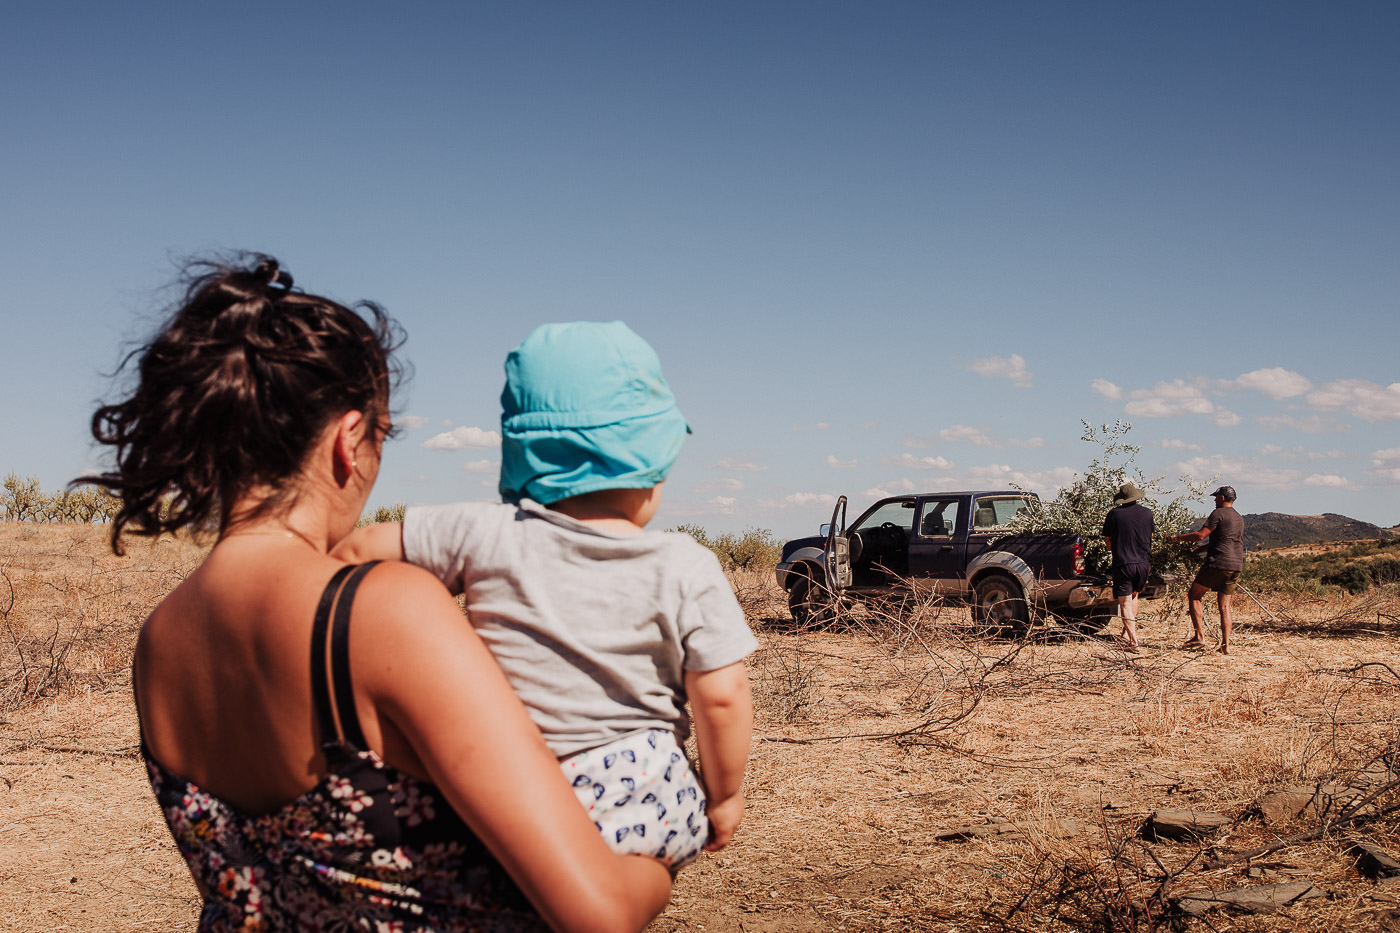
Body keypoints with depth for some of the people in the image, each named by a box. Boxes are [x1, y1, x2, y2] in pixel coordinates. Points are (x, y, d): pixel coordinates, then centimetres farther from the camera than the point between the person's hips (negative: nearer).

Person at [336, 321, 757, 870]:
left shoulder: (483, 536, -5)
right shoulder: (687, 569, -7)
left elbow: (359, 551, 3)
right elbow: (722, 698, -7)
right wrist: (724, 795, 8)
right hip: (650, 820, 2)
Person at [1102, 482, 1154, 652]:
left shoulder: (1114, 514, -5)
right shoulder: (1147, 513, 3)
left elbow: (1109, 542, 2)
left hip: (1123, 563, -3)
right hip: (1144, 563, 3)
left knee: (1125, 602, 4)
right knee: (1134, 595, 25)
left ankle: (1134, 642, -4)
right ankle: (1128, 632, 26)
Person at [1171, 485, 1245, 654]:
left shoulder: (1218, 514, -7)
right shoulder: (1239, 519, 20)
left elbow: (1201, 535, -14)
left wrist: (1179, 537, 0)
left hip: (1218, 564, -7)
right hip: (1236, 565, 8)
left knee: (1193, 595, 5)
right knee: (1224, 605, 9)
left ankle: (1199, 636, -3)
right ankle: (1225, 645, 1)